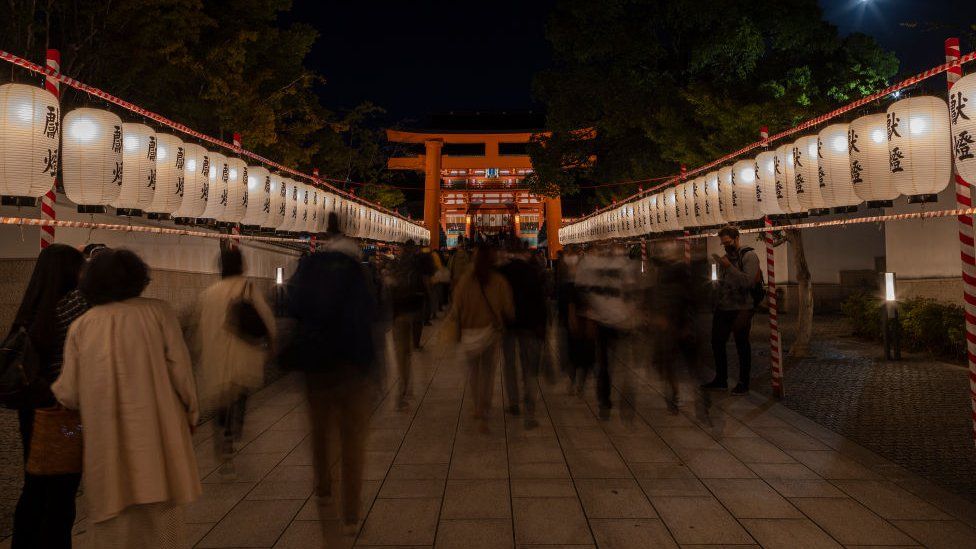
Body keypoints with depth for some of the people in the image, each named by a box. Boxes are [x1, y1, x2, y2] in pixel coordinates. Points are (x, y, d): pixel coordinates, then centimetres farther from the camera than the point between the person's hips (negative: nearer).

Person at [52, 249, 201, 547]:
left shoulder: (80, 326, 4)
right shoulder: (158, 312, -2)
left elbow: (68, 394, 3)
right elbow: (180, 371, -7)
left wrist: (48, 388, 25)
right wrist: (191, 412, 7)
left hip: (107, 446, 2)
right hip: (156, 439, -2)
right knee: (162, 522, 10)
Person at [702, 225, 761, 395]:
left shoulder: (749, 256, -8)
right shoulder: (726, 256, 13)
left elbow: (748, 281, -21)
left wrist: (729, 267, -23)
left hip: (740, 309, -7)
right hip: (723, 308, 7)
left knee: (742, 346, 2)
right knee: (717, 343, 12)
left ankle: (743, 383, 13)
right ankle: (721, 379, 25)